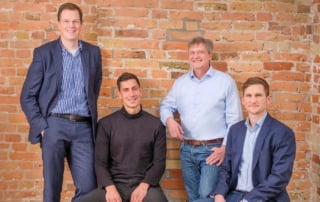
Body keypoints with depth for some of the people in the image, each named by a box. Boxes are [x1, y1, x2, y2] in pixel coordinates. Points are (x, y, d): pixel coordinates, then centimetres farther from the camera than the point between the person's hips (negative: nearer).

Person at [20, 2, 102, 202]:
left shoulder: (93, 52, 10)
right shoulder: (43, 52, 1)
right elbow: (27, 96, 1)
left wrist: (91, 116, 11)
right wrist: (41, 126, -7)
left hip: (84, 127, 2)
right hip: (54, 125, -2)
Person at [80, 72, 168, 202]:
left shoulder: (156, 124, 6)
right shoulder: (106, 124, 5)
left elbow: (159, 162, 5)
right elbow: (100, 162, 4)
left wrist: (144, 186, -12)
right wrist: (110, 188, -13)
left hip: (145, 184, 0)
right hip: (115, 184, 1)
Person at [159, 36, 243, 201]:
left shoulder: (225, 81, -3)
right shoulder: (180, 82, 9)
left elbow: (234, 120, -4)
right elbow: (166, 105, 17)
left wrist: (225, 147, -12)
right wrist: (169, 120, -6)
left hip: (213, 149, -4)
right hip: (187, 149, 5)